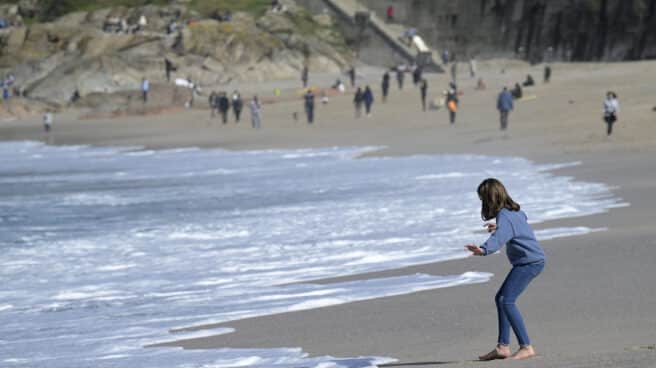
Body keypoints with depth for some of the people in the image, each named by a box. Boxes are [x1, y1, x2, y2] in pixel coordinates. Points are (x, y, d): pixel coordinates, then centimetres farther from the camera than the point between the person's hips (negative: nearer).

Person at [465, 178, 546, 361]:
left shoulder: (504, 217, -21)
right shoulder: (513, 210, 10)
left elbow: (499, 237, -41)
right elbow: (523, 218, 34)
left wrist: (483, 249, -59)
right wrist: (498, 227, 31)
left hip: (530, 261, -11)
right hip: (531, 260, 11)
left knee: (507, 301, -19)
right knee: (501, 298, 13)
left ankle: (526, 347, -21)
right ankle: (502, 347, 13)